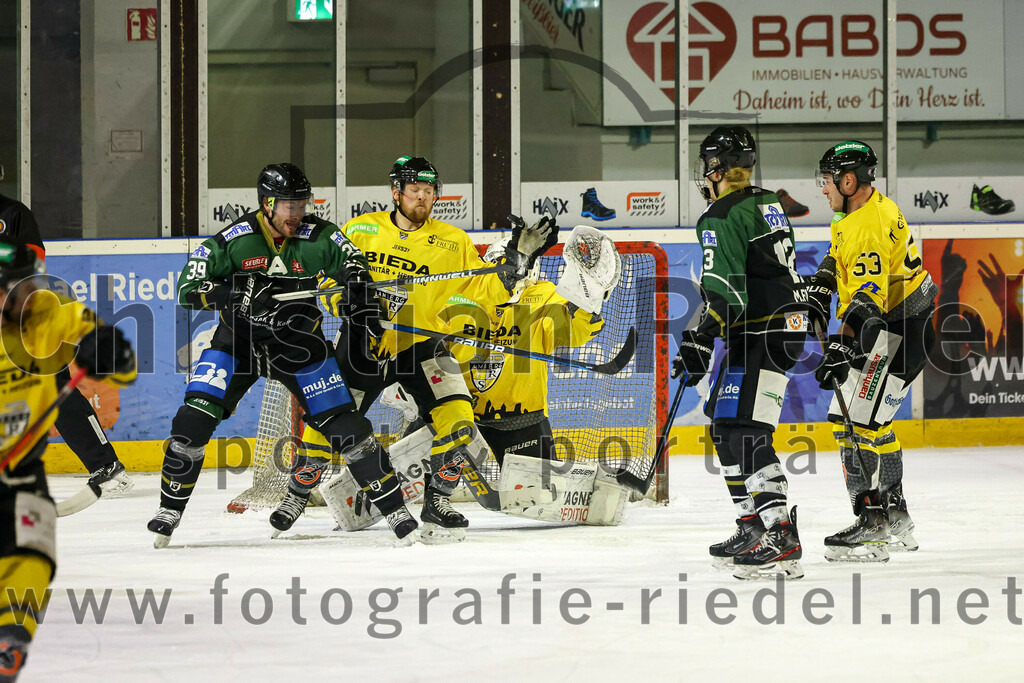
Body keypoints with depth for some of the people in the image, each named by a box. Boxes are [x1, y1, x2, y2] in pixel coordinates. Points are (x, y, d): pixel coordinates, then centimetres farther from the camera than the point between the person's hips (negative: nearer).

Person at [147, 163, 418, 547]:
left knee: (341, 422, -6)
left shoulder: (317, 237, -12)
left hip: (297, 342, 1)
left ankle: (394, 509, 3)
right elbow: (189, 288, -18)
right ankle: (170, 509, 3)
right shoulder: (236, 239, -16)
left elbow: (352, 264, 3)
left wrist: (361, 301, -13)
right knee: (194, 417, -14)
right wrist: (236, 295, -32)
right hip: (238, 338, -1)